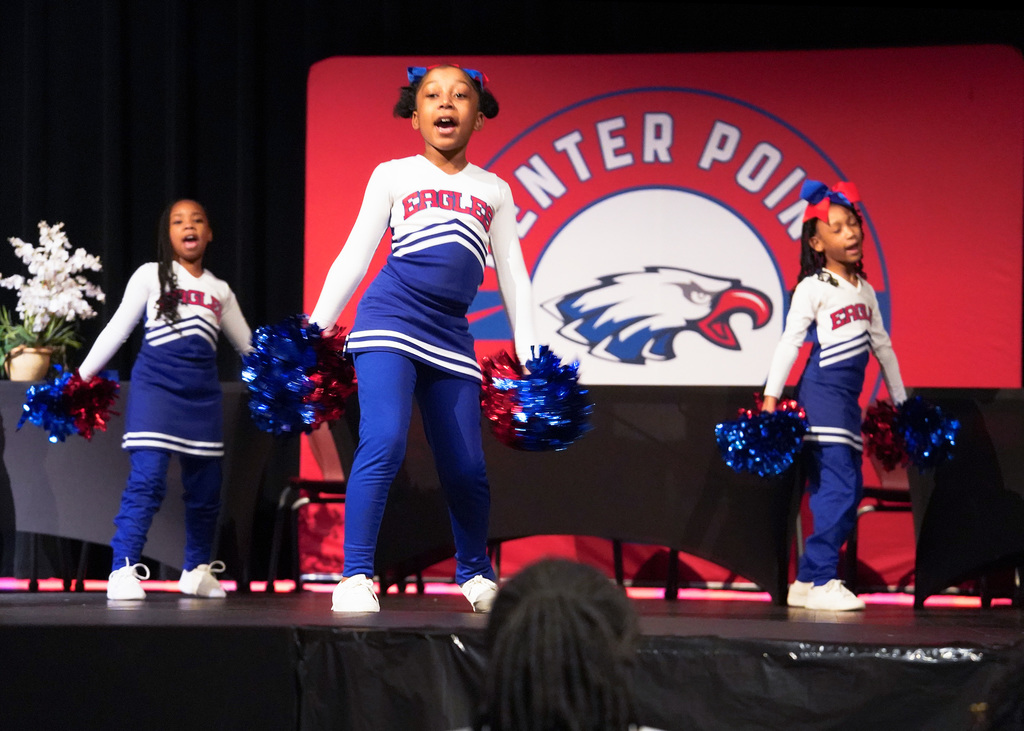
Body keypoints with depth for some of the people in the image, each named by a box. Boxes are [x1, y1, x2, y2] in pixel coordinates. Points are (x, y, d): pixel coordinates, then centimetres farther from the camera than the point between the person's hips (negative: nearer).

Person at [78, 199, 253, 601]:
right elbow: (117, 328, 8)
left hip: (202, 393, 4)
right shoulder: (150, 276, 8)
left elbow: (247, 343, 27)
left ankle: (197, 570, 23)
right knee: (147, 477, -19)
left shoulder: (220, 291, 18)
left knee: (205, 486, 6)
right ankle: (123, 572, -21)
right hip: (155, 385, -4)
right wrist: (80, 377, 5)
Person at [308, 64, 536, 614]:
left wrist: (529, 354, 11)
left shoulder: (493, 191, 16)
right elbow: (355, 254, 9)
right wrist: (316, 326, 1)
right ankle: (355, 578, -18)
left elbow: (512, 273, 18)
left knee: (466, 469, 3)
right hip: (390, 319, -3)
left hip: (450, 335, 3)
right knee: (384, 443, -21)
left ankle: (475, 573, 27)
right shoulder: (394, 176, 10)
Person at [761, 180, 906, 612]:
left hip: (848, 397, 8)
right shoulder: (813, 288, -5)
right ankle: (820, 582, -13)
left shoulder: (863, 290, 17)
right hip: (822, 390, -8)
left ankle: (807, 582, 9)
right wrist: (771, 397, -15)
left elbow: (881, 345, 23)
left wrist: (900, 399, 24)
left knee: (845, 490, 5)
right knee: (839, 486, -15)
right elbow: (789, 342, -9)